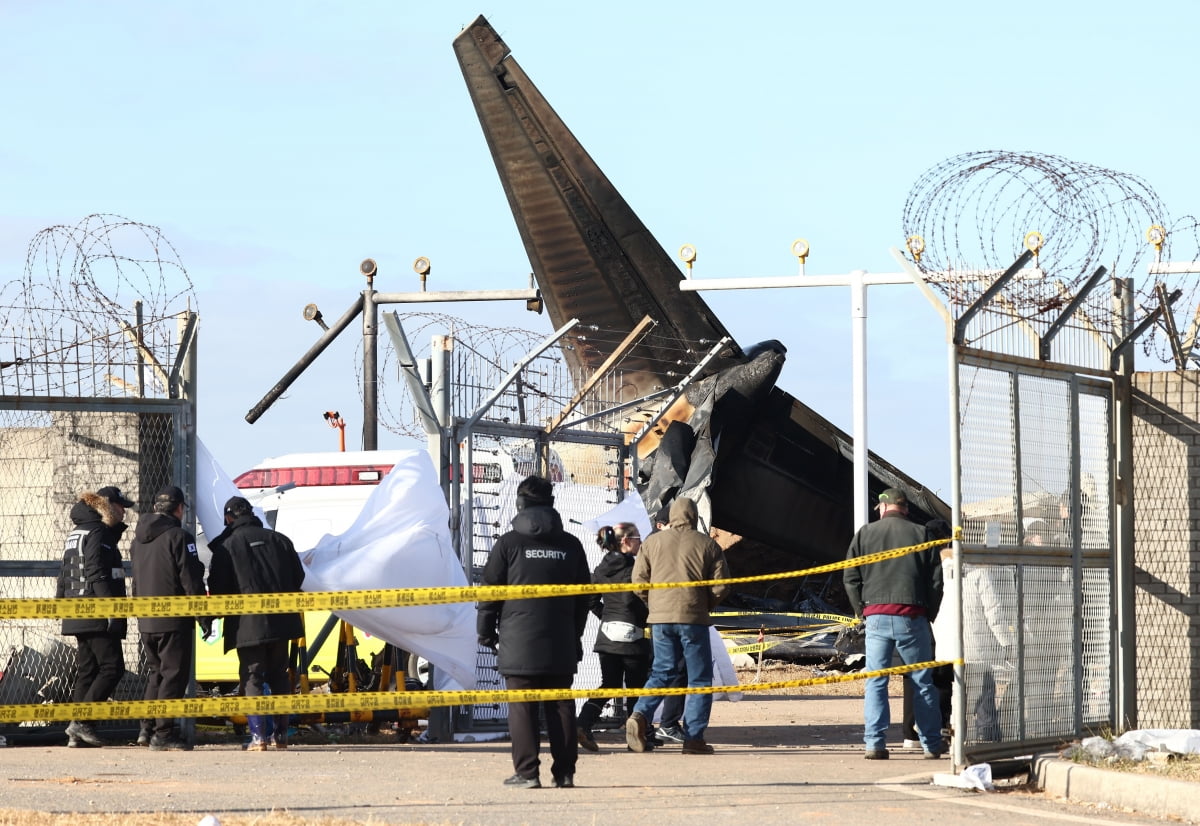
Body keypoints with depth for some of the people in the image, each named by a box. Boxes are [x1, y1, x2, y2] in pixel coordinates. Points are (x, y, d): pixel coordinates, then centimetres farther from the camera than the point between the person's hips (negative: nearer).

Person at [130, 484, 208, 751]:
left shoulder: (138, 540, 13)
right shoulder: (178, 537, -12)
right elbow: (191, 581, -14)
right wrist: (204, 616, -9)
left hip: (146, 621, 7)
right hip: (174, 620, -7)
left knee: (156, 672, 18)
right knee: (174, 674, -4)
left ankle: (148, 727, 15)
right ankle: (163, 734, -8)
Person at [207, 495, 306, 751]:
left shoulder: (226, 546, -6)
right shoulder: (279, 540, 7)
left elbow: (217, 588, -5)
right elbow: (298, 577, 12)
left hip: (248, 624, -4)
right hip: (280, 621, 4)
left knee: (252, 677, 0)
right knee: (279, 675, 15)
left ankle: (258, 735, -10)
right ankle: (281, 734, 15)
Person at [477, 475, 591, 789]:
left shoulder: (509, 543, -3)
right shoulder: (571, 546, 8)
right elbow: (584, 595, 14)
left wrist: (486, 631, 10)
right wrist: (575, 635, 22)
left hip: (518, 644, -3)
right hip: (561, 645, 3)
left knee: (522, 707, -1)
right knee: (561, 707, 7)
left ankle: (527, 772, -6)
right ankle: (564, 771, 6)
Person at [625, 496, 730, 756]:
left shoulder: (653, 542, 6)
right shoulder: (707, 545, 1)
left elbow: (639, 579, 5)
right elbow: (720, 585, -1)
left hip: (660, 618, 3)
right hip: (693, 618, -3)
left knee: (661, 671, 14)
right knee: (699, 678, 6)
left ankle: (640, 715, -9)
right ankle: (694, 738, 1)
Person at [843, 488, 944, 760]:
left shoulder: (865, 533, 7)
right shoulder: (921, 534, 5)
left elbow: (850, 578, 5)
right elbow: (936, 579, 4)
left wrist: (861, 610, 14)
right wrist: (929, 613, 14)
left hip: (876, 617, 0)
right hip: (912, 617, 0)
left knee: (875, 682, 3)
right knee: (923, 682, 7)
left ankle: (875, 743, -6)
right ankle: (932, 745, 9)